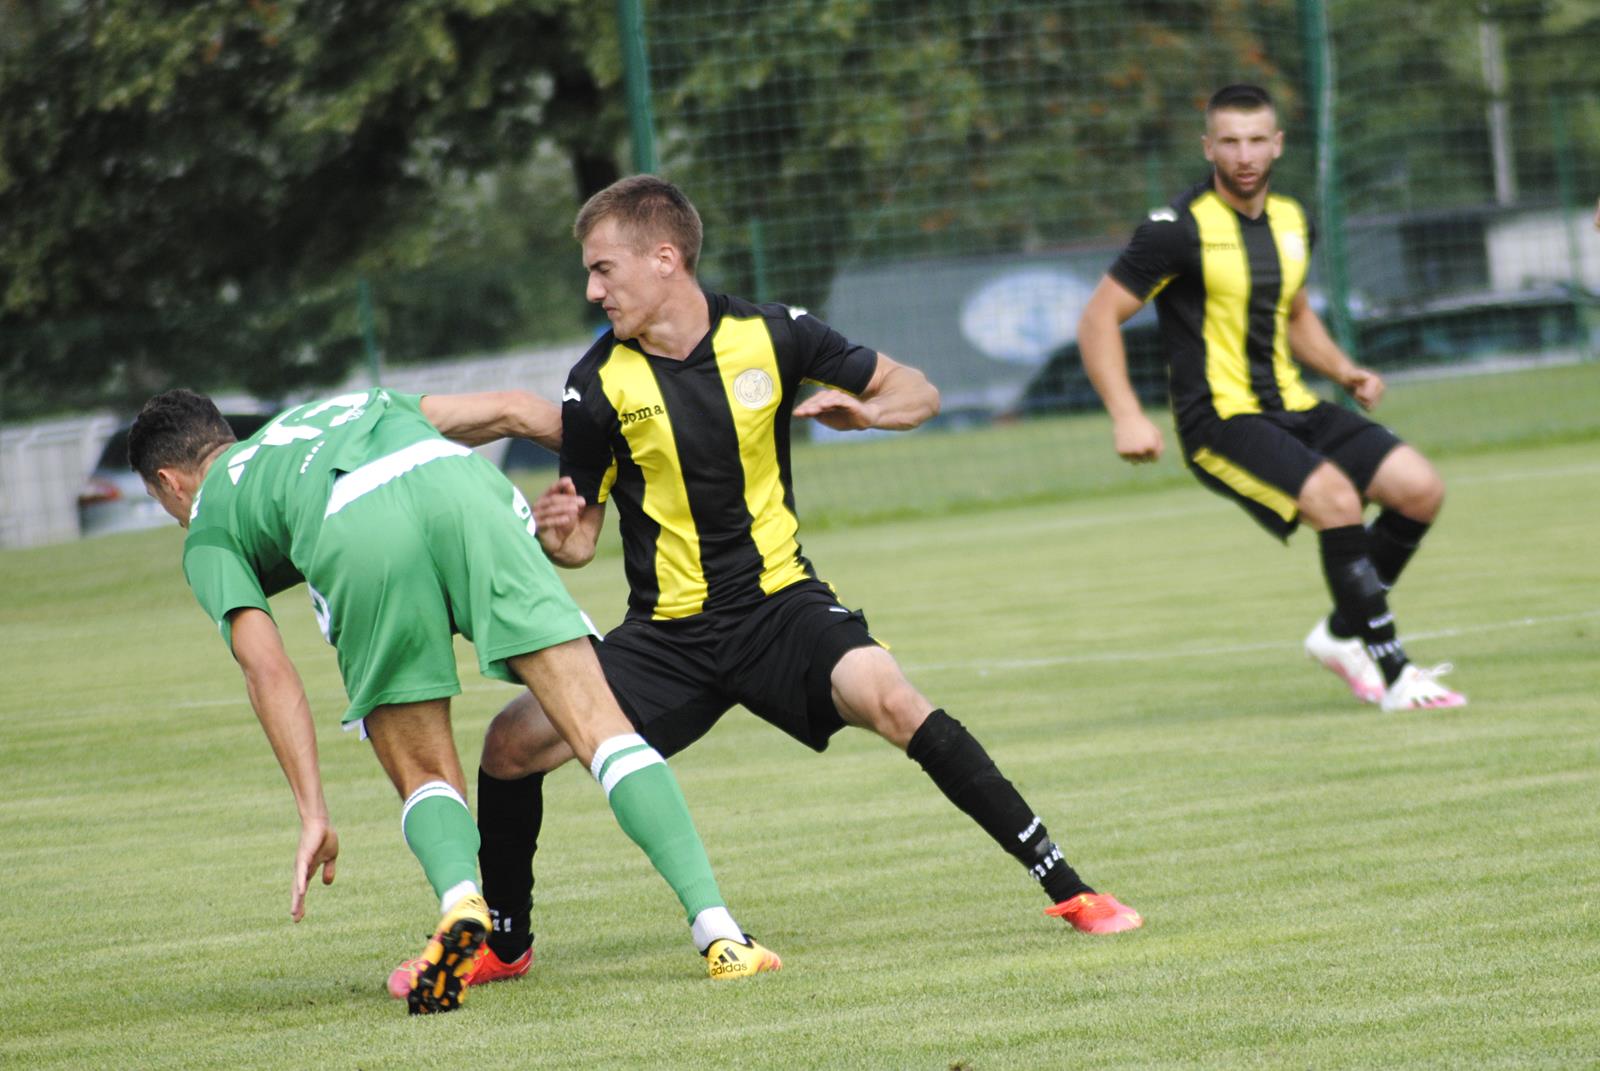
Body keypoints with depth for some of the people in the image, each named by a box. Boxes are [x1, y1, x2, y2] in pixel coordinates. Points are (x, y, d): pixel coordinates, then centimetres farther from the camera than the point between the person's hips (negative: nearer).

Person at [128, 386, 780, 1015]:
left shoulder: (207, 531, 30)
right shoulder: (347, 404, 45)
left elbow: (267, 667, 13)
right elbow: (511, 410, 33)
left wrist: (313, 816, 10)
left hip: (351, 533, -2)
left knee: (427, 778, 13)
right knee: (598, 726, -1)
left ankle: (461, 902, -18)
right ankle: (716, 927, -15)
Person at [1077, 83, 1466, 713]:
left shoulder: (1292, 221, 11)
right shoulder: (1181, 229, -12)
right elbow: (1099, 318, -10)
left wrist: (1343, 371, 12)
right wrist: (1127, 417, -20)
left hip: (1290, 408, 8)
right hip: (1220, 420, -8)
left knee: (1420, 489, -5)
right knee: (1335, 497, -29)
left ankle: (1342, 635, 12)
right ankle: (1394, 677, -22)